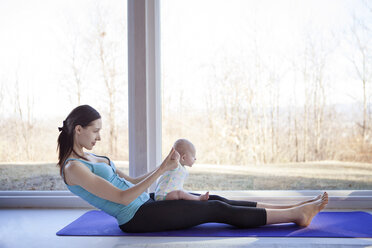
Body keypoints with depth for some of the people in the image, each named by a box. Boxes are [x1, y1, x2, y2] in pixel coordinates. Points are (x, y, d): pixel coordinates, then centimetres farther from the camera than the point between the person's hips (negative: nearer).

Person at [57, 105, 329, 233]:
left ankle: (296, 209, 7)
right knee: (217, 210, -9)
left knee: (215, 201, 3)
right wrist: (161, 171, -23)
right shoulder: (73, 168, -16)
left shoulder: (90, 158, 13)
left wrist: (164, 166, 5)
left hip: (145, 202, 9)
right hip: (137, 217, -9)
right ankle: (297, 214, -1)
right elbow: (122, 197, -23)